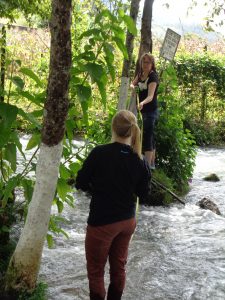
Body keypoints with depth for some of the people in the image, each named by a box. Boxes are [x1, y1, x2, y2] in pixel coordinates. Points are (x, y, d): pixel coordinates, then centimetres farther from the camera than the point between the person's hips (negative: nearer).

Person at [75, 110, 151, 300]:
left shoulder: (99, 153, -19)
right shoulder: (140, 160, -8)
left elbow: (80, 183, -10)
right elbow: (144, 194, 1)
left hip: (101, 222, -4)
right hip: (127, 221, 5)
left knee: (96, 271, 9)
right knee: (119, 267, 20)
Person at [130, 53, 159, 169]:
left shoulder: (153, 77, -19)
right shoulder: (140, 74, 5)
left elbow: (150, 96, -32)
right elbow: (132, 84, 19)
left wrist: (142, 103, -52)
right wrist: (133, 86, -6)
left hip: (150, 110, -8)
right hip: (144, 110, 8)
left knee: (147, 137, -14)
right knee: (150, 137, 15)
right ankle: (152, 163, 26)